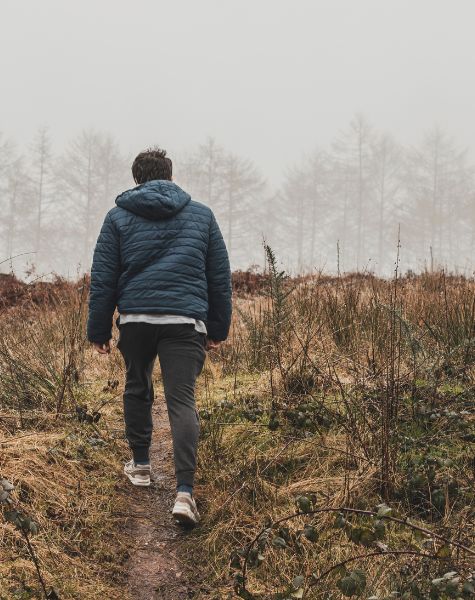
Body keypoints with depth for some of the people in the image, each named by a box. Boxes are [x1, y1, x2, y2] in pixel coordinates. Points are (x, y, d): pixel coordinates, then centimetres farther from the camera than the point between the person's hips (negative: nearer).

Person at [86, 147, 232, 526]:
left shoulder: (119, 217, 8)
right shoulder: (202, 215, 12)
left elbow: (103, 278, 6)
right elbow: (220, 277, 13)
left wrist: (99, 330, 12)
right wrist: (218, 328, 20)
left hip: (135, 318, 1)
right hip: (185, 321, 0)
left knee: (137, 389, 23)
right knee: (182, 400, -6)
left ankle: (140, 465, 33)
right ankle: (185, 491, -18)